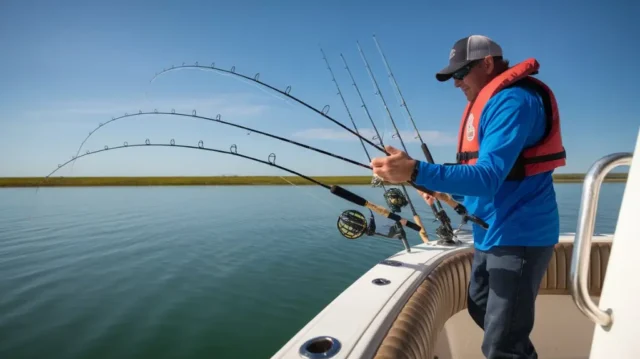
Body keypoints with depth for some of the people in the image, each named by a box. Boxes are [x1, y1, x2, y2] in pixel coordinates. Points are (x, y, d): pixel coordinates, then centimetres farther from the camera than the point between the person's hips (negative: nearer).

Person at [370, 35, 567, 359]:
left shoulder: (511, 101, -17)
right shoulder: (486, 102, 14)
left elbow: (489, 178, -29)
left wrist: (416, 171, -39)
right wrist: (443, 189, 8)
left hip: (518, 236, -10)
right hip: (490, 233, 11)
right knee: (480, 309, 25)